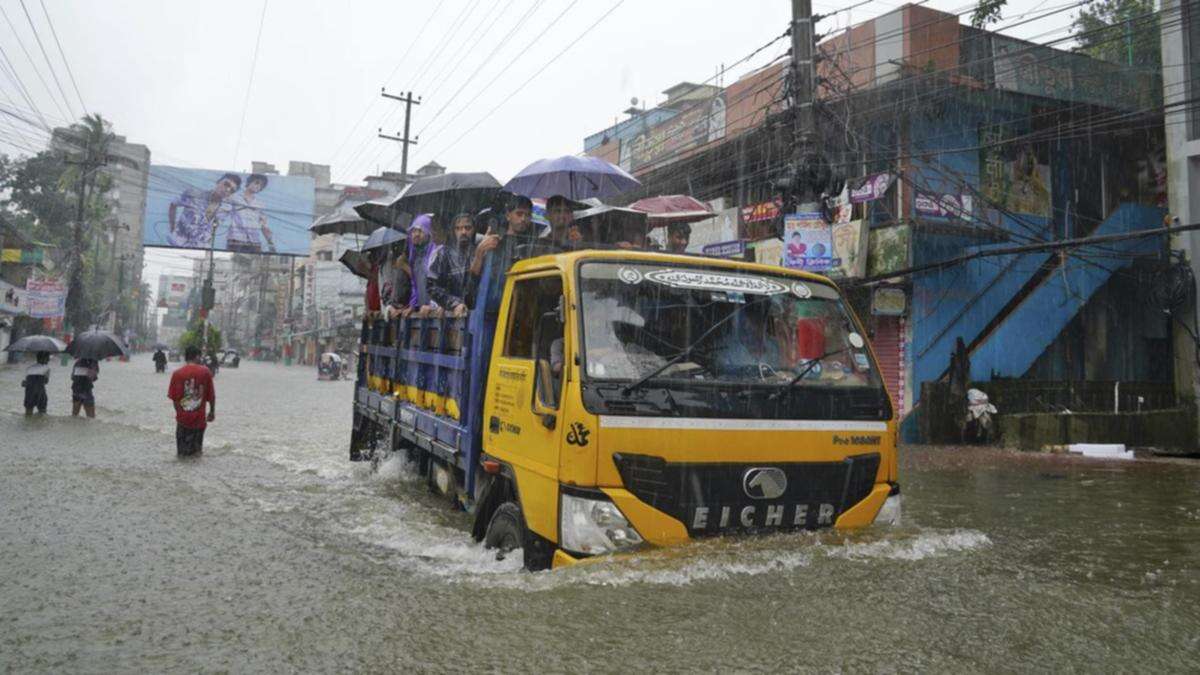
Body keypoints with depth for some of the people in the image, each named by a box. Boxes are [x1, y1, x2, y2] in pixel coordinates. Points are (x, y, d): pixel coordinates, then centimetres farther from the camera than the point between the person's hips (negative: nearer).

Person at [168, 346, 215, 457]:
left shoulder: (177, 373, -3)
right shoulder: (205, 372, -6)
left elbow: (173, 397, 0)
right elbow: (211, 395, -2)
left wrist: (179, 411, 15)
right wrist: (212, 411, 12)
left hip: (182, 416, 1)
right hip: (199, 417, -1)